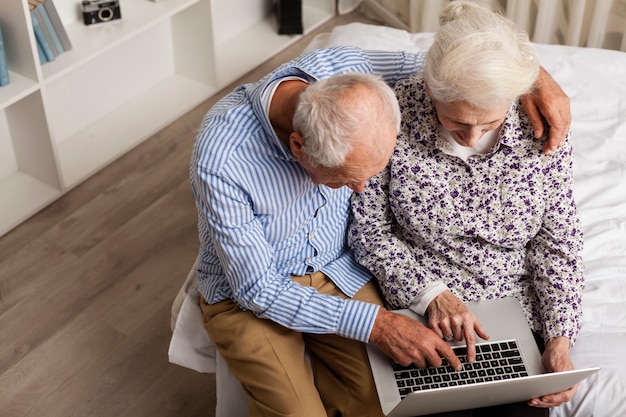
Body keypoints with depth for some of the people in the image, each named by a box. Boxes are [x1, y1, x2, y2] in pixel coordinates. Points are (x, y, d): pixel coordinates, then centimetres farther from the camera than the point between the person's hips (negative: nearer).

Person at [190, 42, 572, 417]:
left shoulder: (346, 72, -22)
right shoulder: (220, 161, -33)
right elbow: (257, 289, -23)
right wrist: (375, 323, -26)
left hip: (338, 270, 3)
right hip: (248, 293, -3)